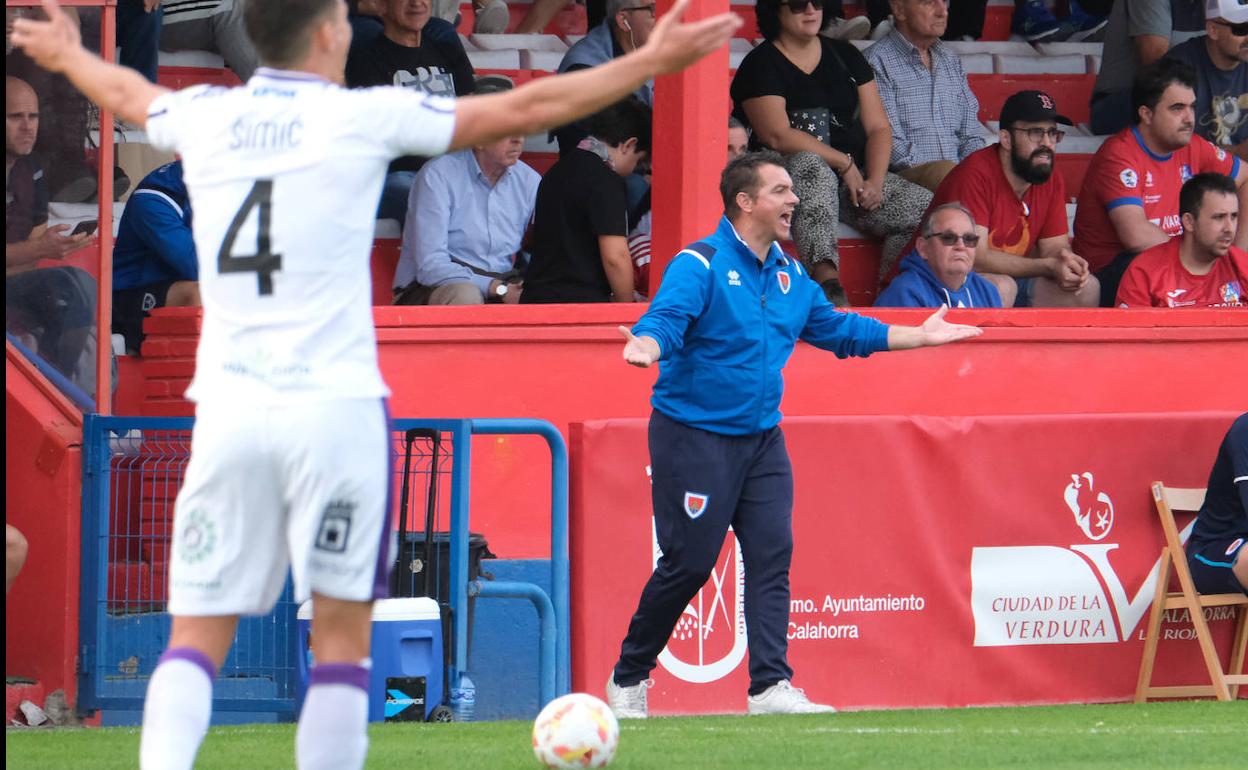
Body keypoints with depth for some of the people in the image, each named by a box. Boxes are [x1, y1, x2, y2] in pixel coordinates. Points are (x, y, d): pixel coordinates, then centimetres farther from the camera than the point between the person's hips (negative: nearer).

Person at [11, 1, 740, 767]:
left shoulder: (205, 117, 10)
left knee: (198, 638, 3)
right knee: (341, 634, 5)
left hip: (226, 409, 4)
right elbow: (528, 108, 1)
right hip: (334, 407, -4)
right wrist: (652, 63, 11)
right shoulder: (363, 118, -2)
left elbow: (127, 93, 34)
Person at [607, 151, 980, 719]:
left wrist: (920, 336, 26)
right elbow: (664, 320, -27)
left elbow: (836, 328, 24)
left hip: (762, 438, 7)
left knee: (771, 555, -4)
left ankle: (770, 686, -7)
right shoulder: (700, 265, -13)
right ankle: (627, 679, 12)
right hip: (694, 435, -7)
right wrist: (648, 347, -51)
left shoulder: (790, 277, 11)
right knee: (689, 563, -5)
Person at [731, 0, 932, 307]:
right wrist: (845, 163, -14)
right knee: (811, 167, -41)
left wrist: (875, 181, -6)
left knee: (924, 208, -19)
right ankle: (827, 280, -56)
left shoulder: (845, 57, 17)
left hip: (853, 177, 5)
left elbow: (878, 127, 12)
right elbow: (778, 137, -14)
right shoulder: (761, 66, 0)